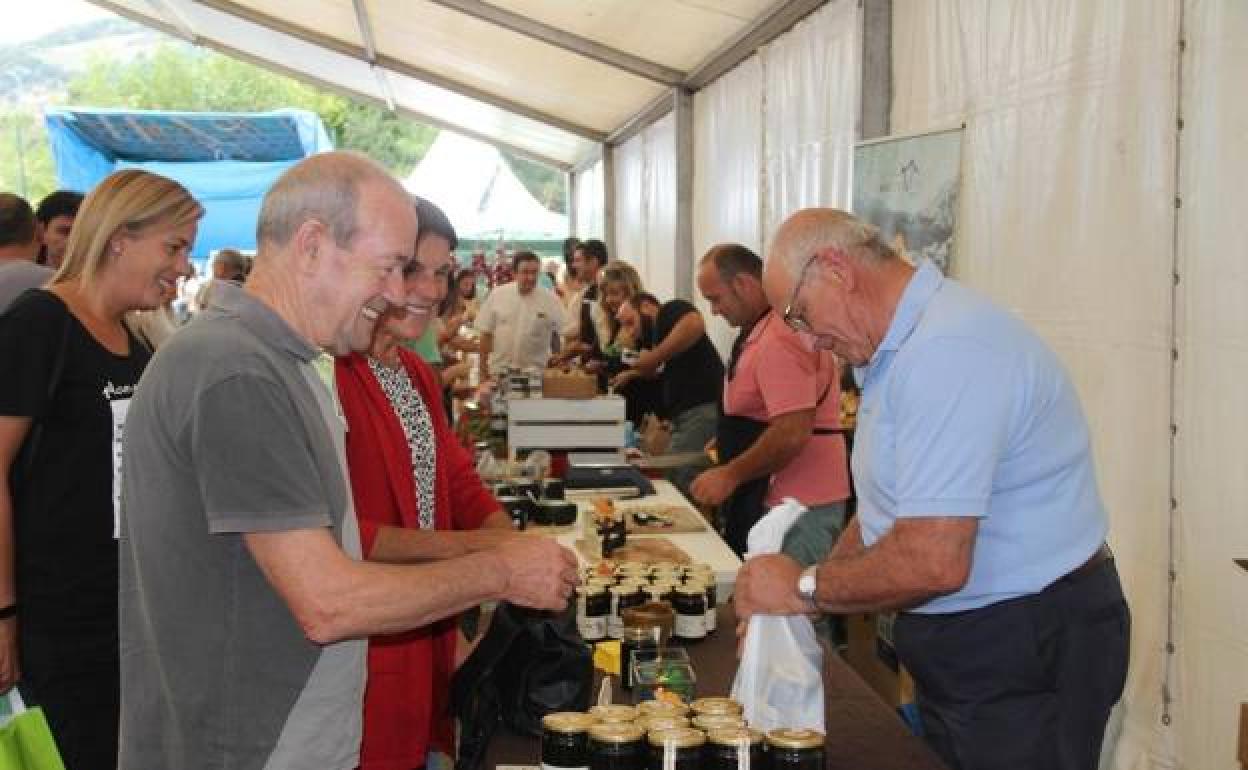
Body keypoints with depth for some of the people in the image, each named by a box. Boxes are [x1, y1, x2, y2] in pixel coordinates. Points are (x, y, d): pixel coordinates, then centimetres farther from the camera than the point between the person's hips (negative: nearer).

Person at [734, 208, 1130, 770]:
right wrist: (782, 602, 3)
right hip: (957, 649, 10)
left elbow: (934, 561, -30)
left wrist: (805, 589, -14)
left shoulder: (948, 350, -25)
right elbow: (889, 509, 15)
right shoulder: (902, 348, 10)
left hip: (1030, 654, -10)